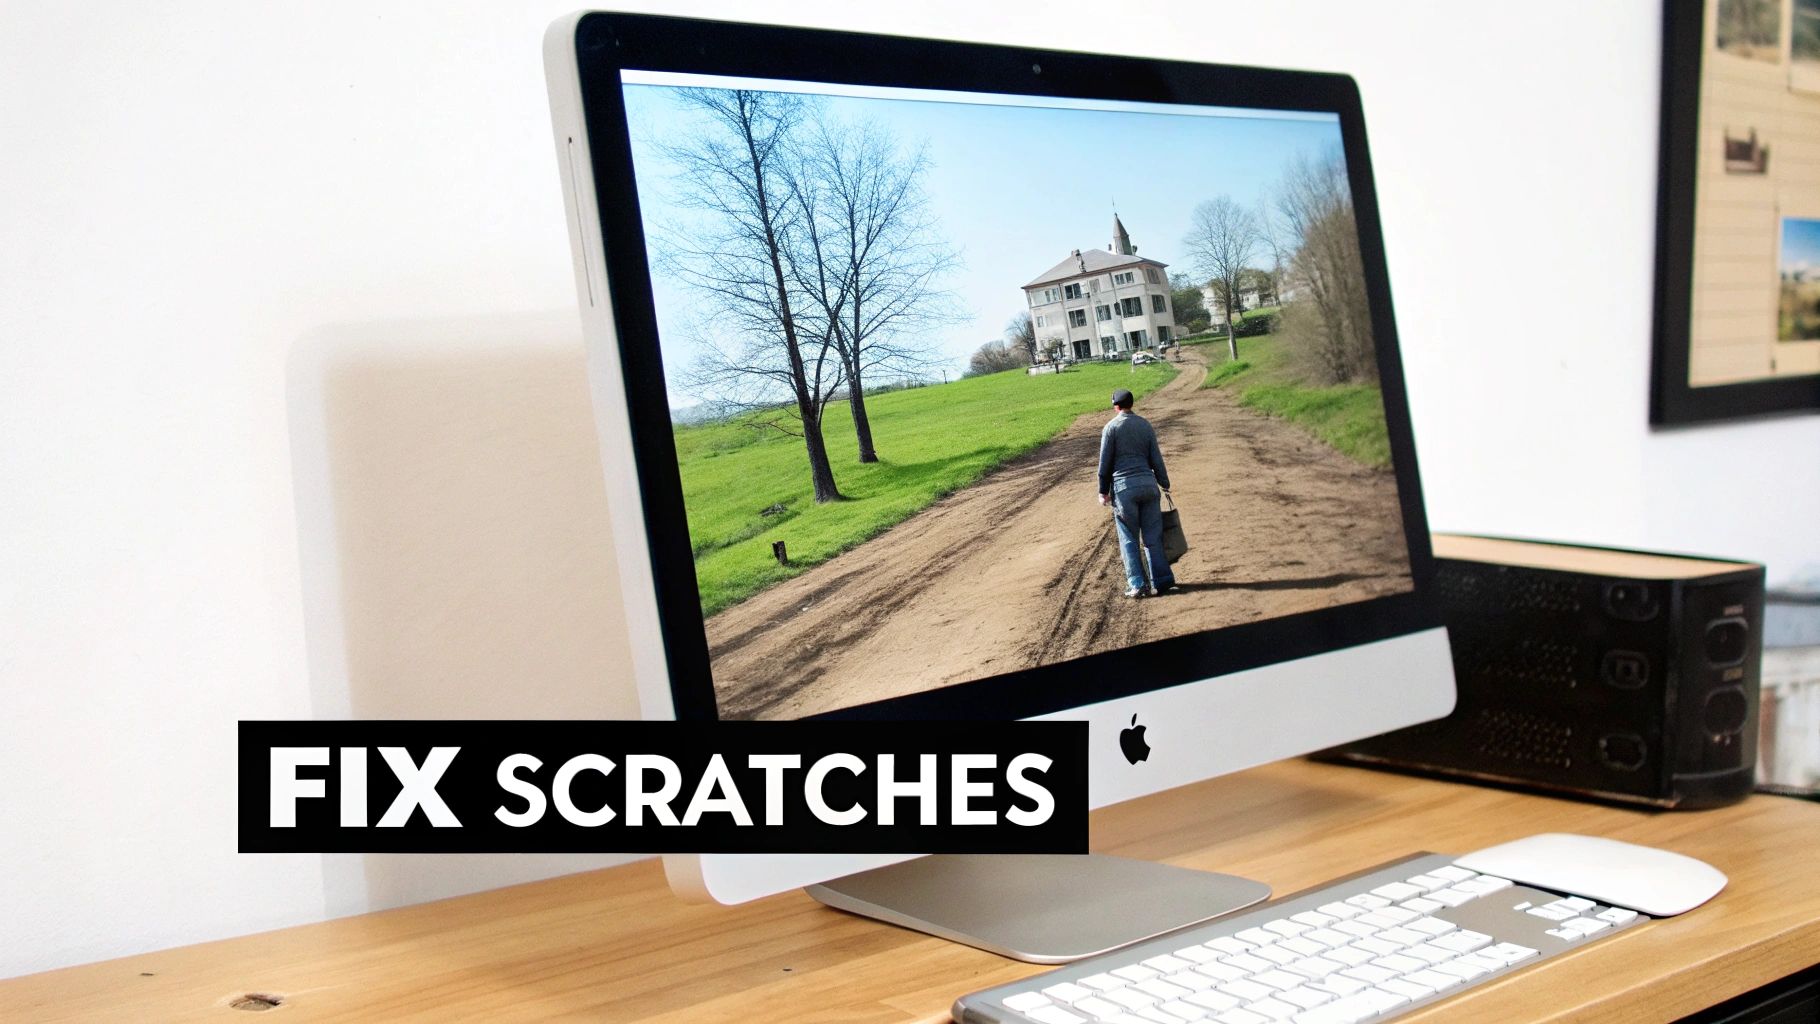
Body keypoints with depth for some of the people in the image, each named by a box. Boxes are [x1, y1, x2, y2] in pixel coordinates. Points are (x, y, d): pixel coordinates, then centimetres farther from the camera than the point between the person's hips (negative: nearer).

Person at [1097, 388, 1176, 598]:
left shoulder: (1111, 427, -2)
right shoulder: (1146, 425, 9)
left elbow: (1105, 463, -2)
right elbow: (1156, 459, 9)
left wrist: (1103, 491, 5)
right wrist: (1165, 484, 17)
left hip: (1123, 487, -3)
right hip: (1148, 484, 3)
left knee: (1129, 539, 3)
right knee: (1153, 536, 7)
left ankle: (1137, 584, -3)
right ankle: (1161, 581, 5)